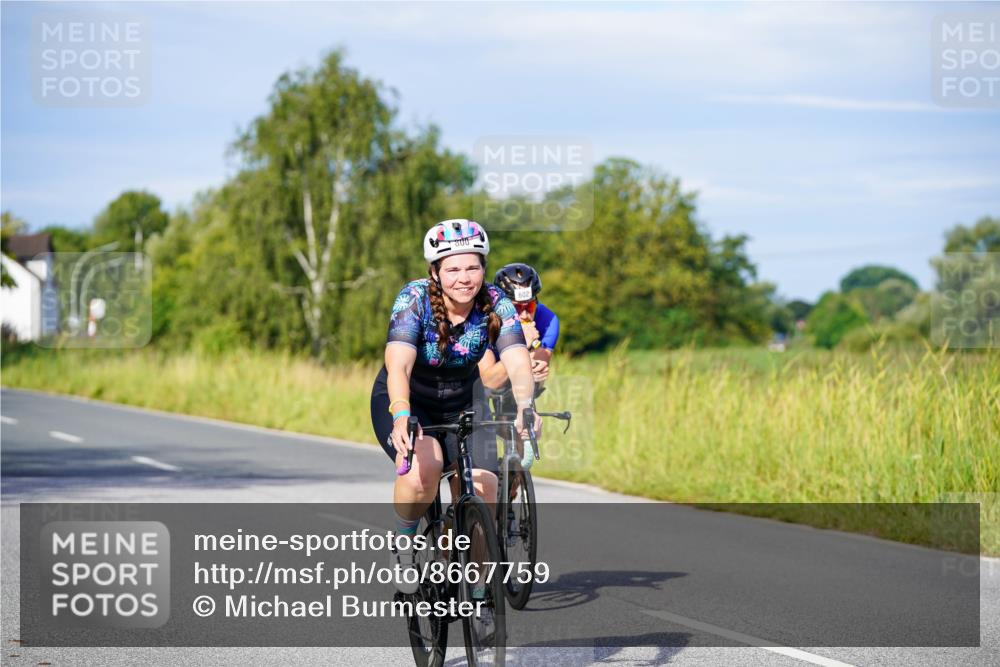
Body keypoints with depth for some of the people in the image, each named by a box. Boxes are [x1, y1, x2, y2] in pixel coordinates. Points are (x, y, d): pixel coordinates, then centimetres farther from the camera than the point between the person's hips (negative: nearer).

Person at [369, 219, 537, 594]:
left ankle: (477, 591, 4)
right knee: (425, 465, -34)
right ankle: (402, 546, -7)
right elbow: (398, 365, -38)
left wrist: (524, 407, -52)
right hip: (406, 402, -3)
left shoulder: (496, 305, -18)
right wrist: (401, 416, -57)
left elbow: (518, 364, -31)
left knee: (483, 496, -15)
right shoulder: (414, 300, -25)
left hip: (459, 407, 3)